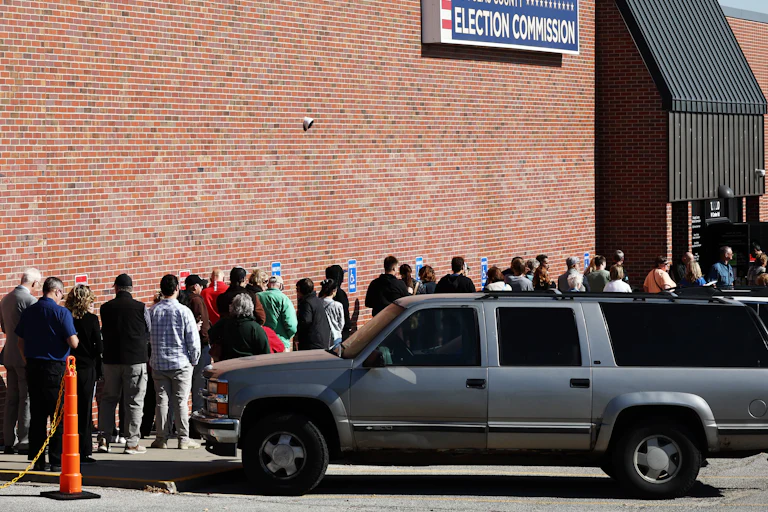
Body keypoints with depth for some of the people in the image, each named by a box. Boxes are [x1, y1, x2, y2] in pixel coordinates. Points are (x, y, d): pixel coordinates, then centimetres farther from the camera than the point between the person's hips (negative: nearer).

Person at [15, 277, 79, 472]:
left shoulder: (28, 311, 8)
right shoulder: (61, 312, -11)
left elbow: (20, 342, 12)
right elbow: (73, 343, -15)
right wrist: (77, 340, 7)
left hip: (32, 367, 6)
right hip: (55, 368, -6)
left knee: (37, 415, 10)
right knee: (59, 415, 1)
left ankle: (37, 461, 11)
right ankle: (57, 461, -1)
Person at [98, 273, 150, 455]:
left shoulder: (105, 308, -3)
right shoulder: (140, 308, -7)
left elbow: (103, 332, 9)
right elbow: (150, 333, 6)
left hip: (111, 359, 2)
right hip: (136, 359, -2)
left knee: (108, 399, 14)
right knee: (134, 402, 3)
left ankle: (103, 438, 10)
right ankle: (132, 442, 3)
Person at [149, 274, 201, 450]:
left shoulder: (152, 311, -1)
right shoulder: (183, 311, -11)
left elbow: (146, 336, 9)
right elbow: (193, 340, -9)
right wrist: (194, 360, 4)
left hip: (158, 363, 3)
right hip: (181, 363, -3)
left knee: (161, 400, 8)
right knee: (181, 401, 1)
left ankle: (161, 438, 10)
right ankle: (183, 439, 2)